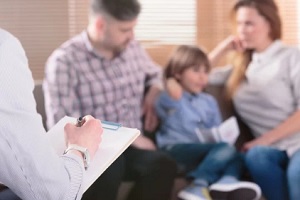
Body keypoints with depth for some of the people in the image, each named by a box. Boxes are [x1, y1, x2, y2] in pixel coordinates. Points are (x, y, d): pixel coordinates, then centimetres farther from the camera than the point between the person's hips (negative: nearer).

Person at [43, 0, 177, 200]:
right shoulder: (64, 61, -9)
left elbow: (156, 74, 33)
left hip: (131, 146, 5)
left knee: (163, 165, -31)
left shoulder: (133, 48, 10)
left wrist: (153, 96, 9)